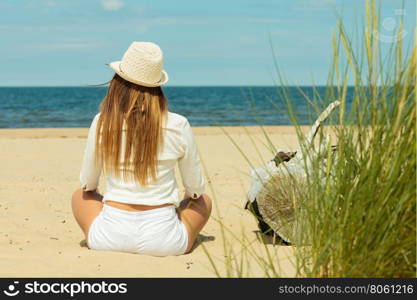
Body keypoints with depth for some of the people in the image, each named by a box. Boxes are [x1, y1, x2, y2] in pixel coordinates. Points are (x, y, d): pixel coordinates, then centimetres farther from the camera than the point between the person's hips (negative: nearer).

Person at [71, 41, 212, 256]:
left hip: (109, 239, 0)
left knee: (80, 196, 32)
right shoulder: (178, 126, -8)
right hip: (164, 243, 0)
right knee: (203, 201, 30)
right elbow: (195, 188, 3)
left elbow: (87, 184, 8)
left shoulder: (102, 123, -6)